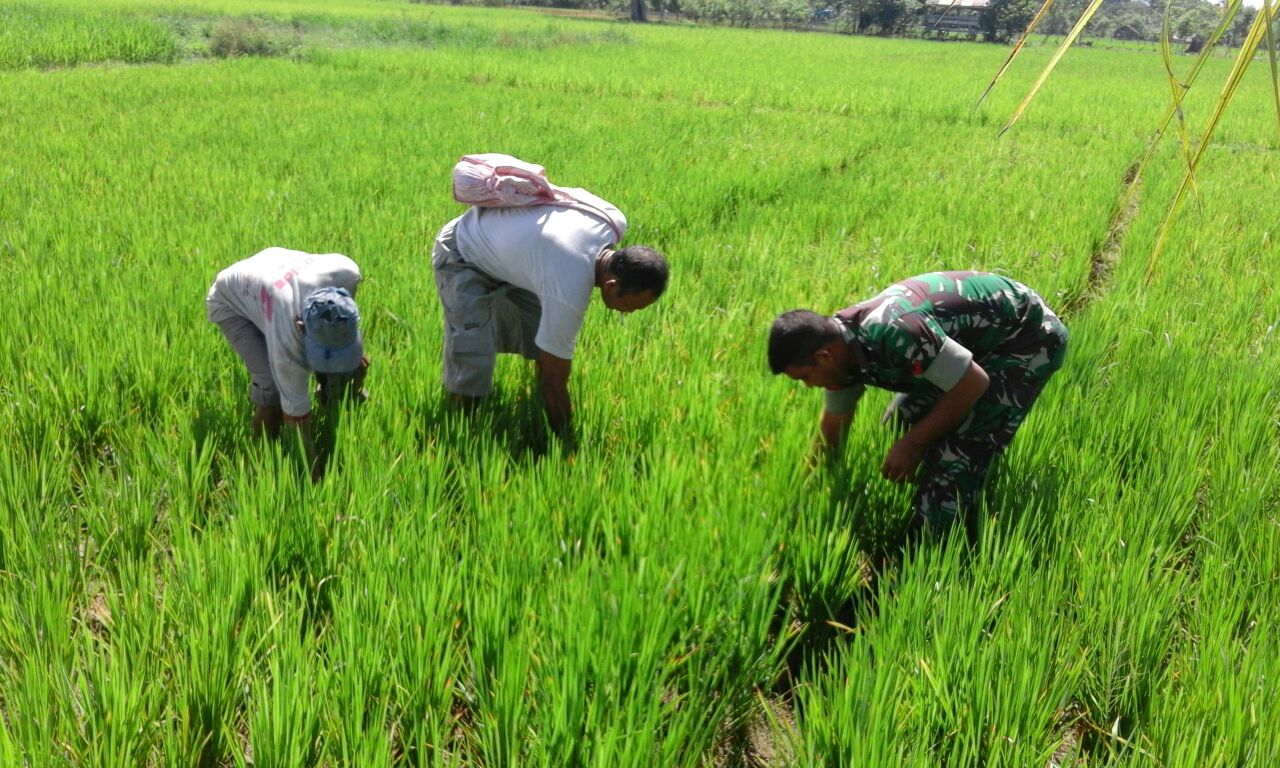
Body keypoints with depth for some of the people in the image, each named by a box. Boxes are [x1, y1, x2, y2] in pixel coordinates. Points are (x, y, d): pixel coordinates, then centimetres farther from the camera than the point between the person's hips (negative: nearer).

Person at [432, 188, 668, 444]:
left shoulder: (615, 221, -22)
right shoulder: (568, 293, -39)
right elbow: (554, 382, -28)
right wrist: (567, 443, -19)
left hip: (508, 242, 8)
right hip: (463, 257, -8)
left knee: (545, 347, 2)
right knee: (472, 365, -18)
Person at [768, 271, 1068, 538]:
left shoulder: (891, 332, -37)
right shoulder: (843, 345, -6)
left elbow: (974, 383, -28)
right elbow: (834, 424, 11)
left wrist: (914, 443, -18)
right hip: (980, 335, 9)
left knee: (954, 461, -16)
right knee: (897, 425, 11)